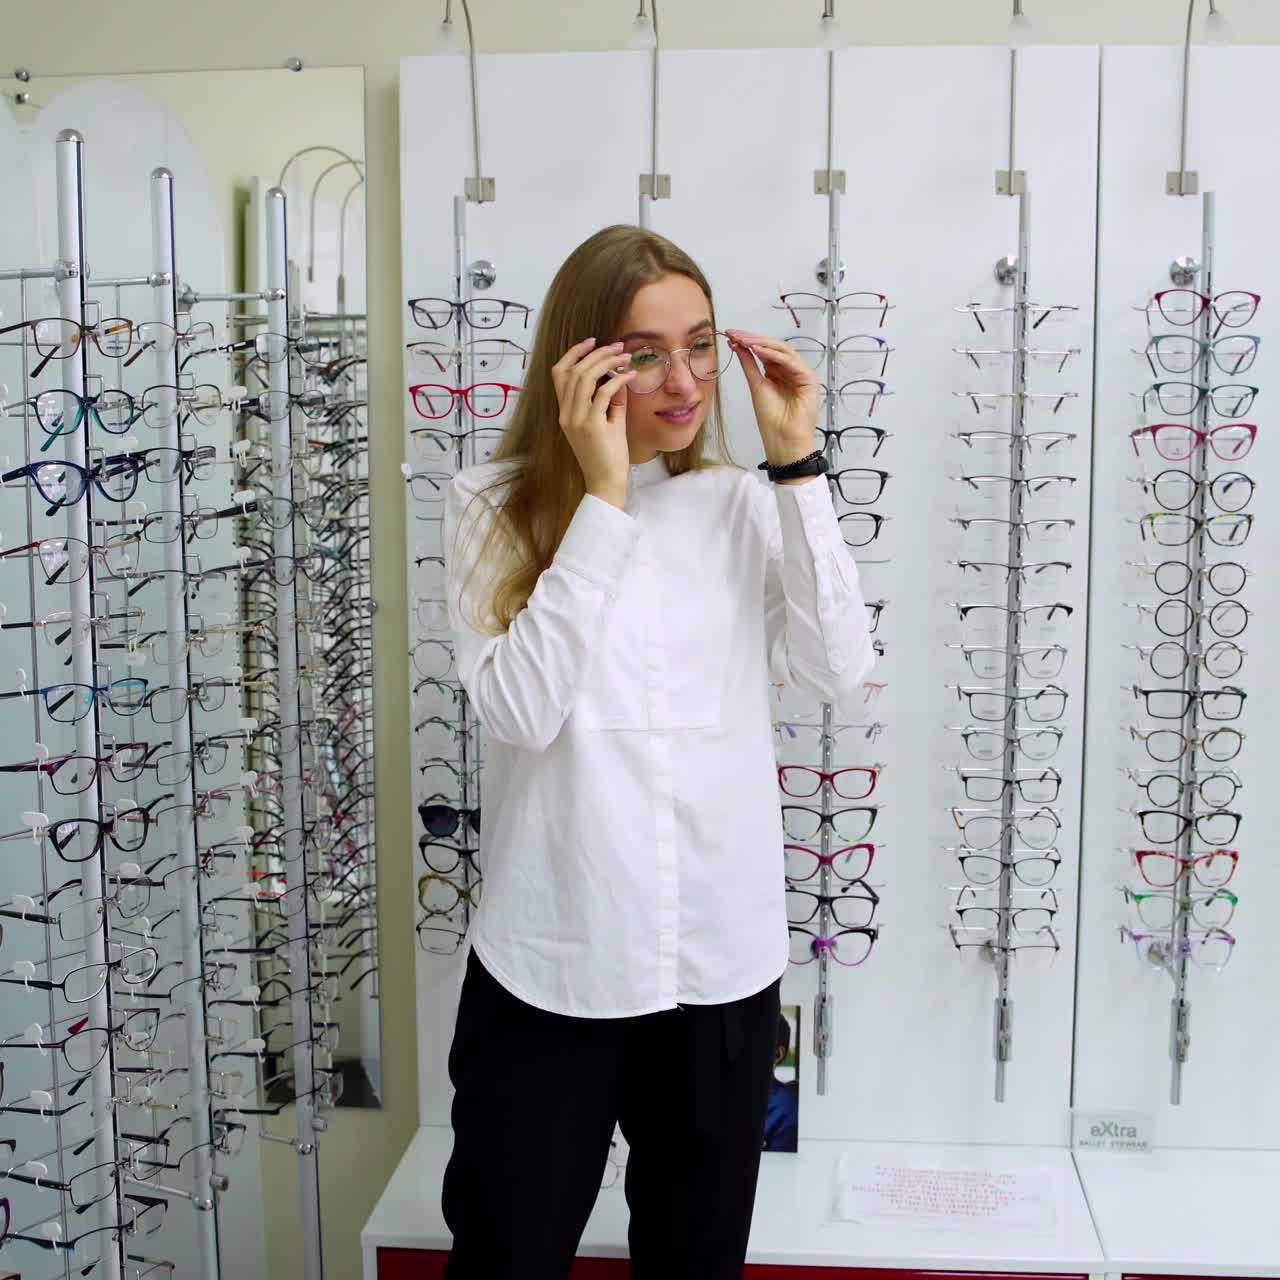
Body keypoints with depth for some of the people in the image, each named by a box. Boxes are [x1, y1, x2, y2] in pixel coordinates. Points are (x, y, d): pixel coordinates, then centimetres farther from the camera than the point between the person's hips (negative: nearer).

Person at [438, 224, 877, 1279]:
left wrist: (798, 465, -11)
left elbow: (840, 671, -8)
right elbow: (520, 709, -18)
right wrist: (602, 497, -21)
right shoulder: (496, 504, -5)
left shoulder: (741, 502, 3)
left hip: (726, 958, 3)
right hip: (553, 966, -2)